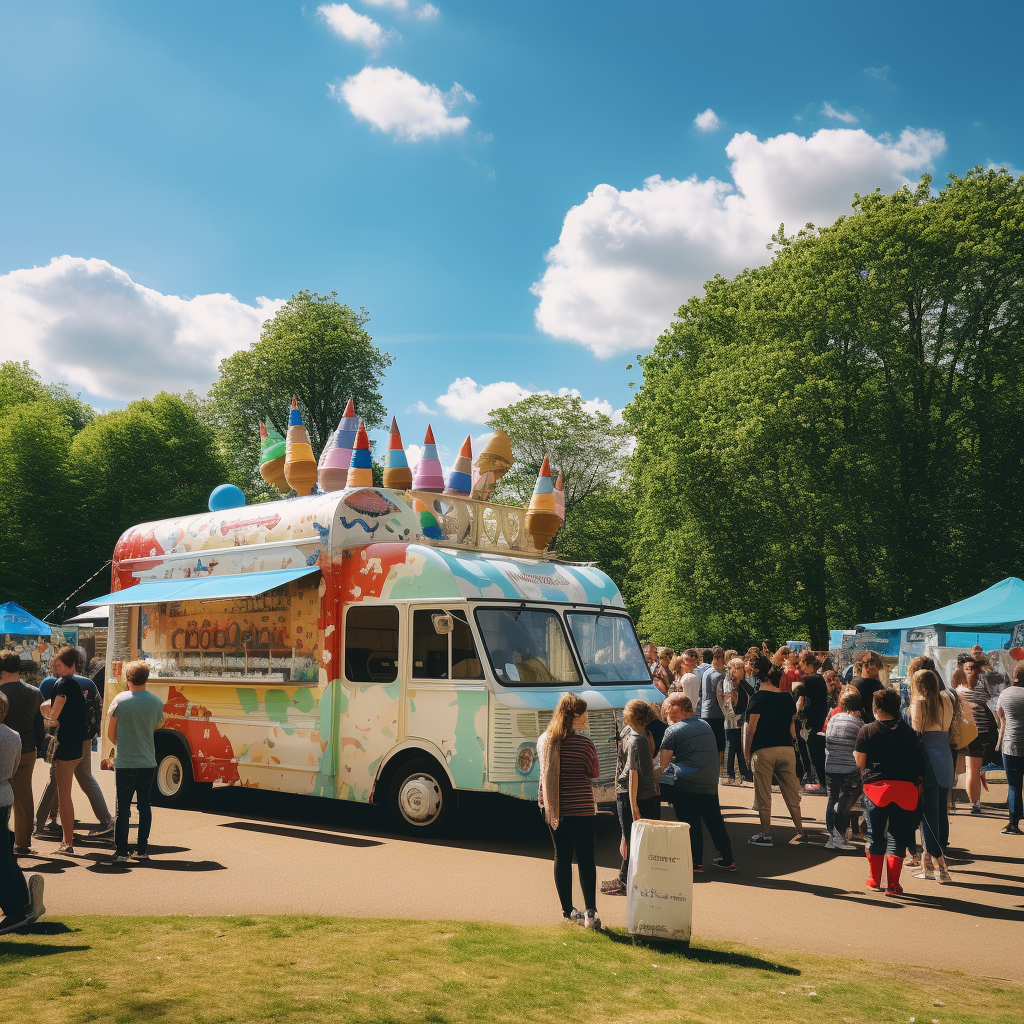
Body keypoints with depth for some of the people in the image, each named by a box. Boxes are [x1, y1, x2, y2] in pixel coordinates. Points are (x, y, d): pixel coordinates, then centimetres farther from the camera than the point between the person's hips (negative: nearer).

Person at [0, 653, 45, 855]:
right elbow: (40, 724, 8)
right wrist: (38, 747, 17)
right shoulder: (35, 693, 2)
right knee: (24, 797, 10)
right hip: (27, 752, 4)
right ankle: (23, 844, 14)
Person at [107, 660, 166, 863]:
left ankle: (121, 852, 5)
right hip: (147, 762, 2)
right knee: (144, 805, 11)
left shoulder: (120, 700, -8)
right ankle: (141, 850, 14)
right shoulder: (156, 703, -1)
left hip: (124, 762, -2)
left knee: (123, 807, 4)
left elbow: (111, 735, -1)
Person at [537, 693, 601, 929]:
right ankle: (590, 911, -3)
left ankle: (568, 911, 17)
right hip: (581, 808, -4)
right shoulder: (585, 743, -13)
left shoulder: (544, 740, 0)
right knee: (585, 858, 3)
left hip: (553, 809, 4)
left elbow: (545, 773, 4)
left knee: (562, 857, 12)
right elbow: (594, 774, 0)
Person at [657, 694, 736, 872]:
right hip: (711, 783, 6)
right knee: (715, 821, 15)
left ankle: (696, 862, 8)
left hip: (685, 785, -6)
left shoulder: (673, 731, -7)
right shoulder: (705, 725, 13)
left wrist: (657, 777, 4)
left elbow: (663, 765, -7)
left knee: (690, 823, 3)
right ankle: (727, 859, 21)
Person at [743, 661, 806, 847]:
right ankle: (801, 833, 15)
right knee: (791, 794, 12)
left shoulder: (758, 697, -5)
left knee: (763, 796, 3)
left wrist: (747, 752, -2)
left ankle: (766, 836, 7)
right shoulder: (788, 698, 9)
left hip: (763, 751, -5)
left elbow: (751, 728, -8)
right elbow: (791, 724, 17)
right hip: (786, 750, 5)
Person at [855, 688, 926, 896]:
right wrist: (917, 782, 13)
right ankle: (893, 884, 2)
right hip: (905, 789, 2)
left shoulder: (867, 730, -1)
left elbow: (860, 762, 0)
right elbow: (919, 761, 5)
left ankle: (874, 880, 22)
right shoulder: (908, 731, 7)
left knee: (875, 835, 11)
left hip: (876, 787, -1)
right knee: (897, 836, 5)